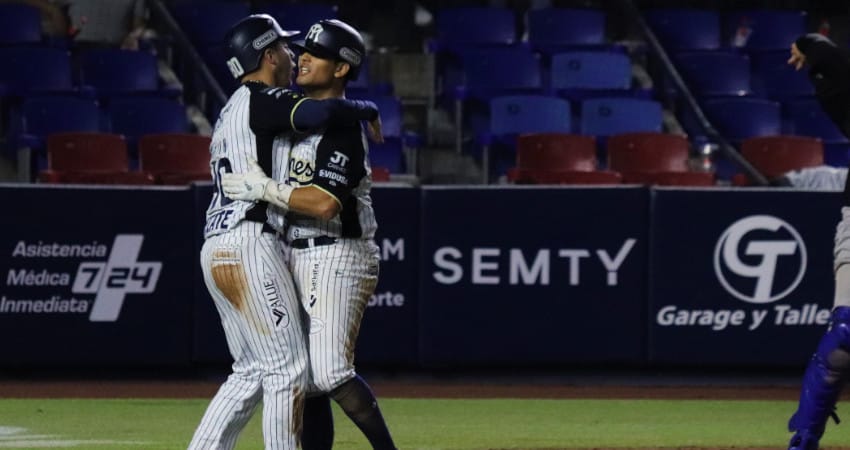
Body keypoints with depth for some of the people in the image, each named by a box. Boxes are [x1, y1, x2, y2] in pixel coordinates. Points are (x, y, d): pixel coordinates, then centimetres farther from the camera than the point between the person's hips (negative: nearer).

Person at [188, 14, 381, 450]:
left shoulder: (232, 110, 24)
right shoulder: (259, 101, -8)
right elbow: (319, 112, -25)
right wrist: (367, 110, -7)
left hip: (216, 250, 10)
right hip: (248, 246, -10)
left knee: (251, 371, 14)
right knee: (287, 366, -7)